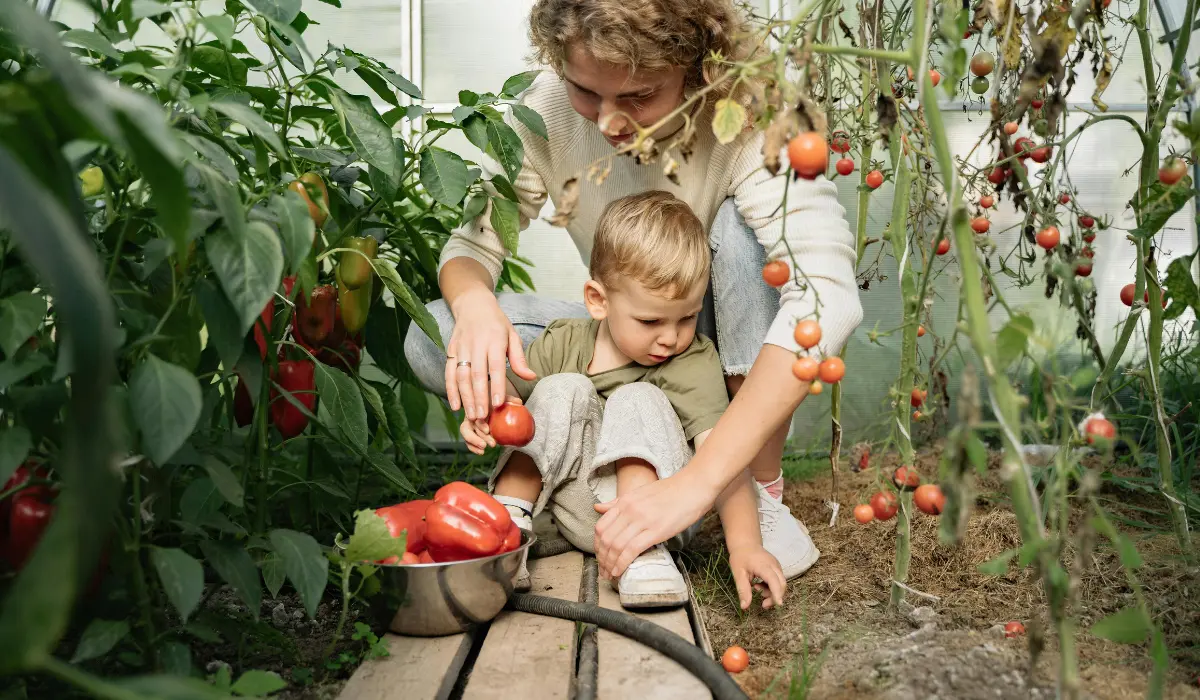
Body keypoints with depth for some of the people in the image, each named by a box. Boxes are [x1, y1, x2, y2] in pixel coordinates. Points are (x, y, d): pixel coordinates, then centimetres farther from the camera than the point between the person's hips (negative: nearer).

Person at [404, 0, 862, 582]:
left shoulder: (749, 120, -29)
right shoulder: (548, 109, -18)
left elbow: (827, 297, -43)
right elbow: (472, 244, -10)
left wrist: (696, 483, -51)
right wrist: (472, 302, -38)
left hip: (736, 346, -2)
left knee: (745, 223, -34)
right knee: (433, 341, -19)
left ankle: (765, 493, -20)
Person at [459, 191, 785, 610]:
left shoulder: (694, 364, -13)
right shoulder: (563, 343, -3)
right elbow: (511, 390, 7)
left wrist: (744, 543, -38)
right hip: (566, 506, 3)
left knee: (638, 402, -23)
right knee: (564, 391, -17)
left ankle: (640, 548, -32)